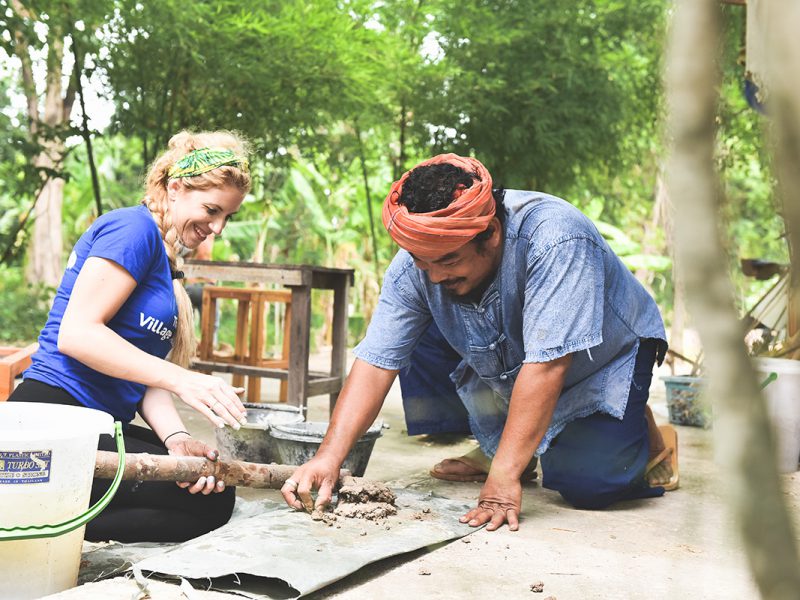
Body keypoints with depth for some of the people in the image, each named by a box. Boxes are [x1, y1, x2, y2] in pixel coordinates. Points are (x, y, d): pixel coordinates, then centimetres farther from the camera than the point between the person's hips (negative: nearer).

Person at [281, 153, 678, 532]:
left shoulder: (554, 239, -39)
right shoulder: (414, 265, -24)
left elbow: (545, 366, -41)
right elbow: (375, 362, -25)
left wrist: (504, 475, -42)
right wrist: (329, 456, -36)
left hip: (604, 356, -4)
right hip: (501, 365, 5)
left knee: (589, 485, -22)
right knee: (419, 343, -15)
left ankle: (641, 428, 12)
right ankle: (498, 446, 2)